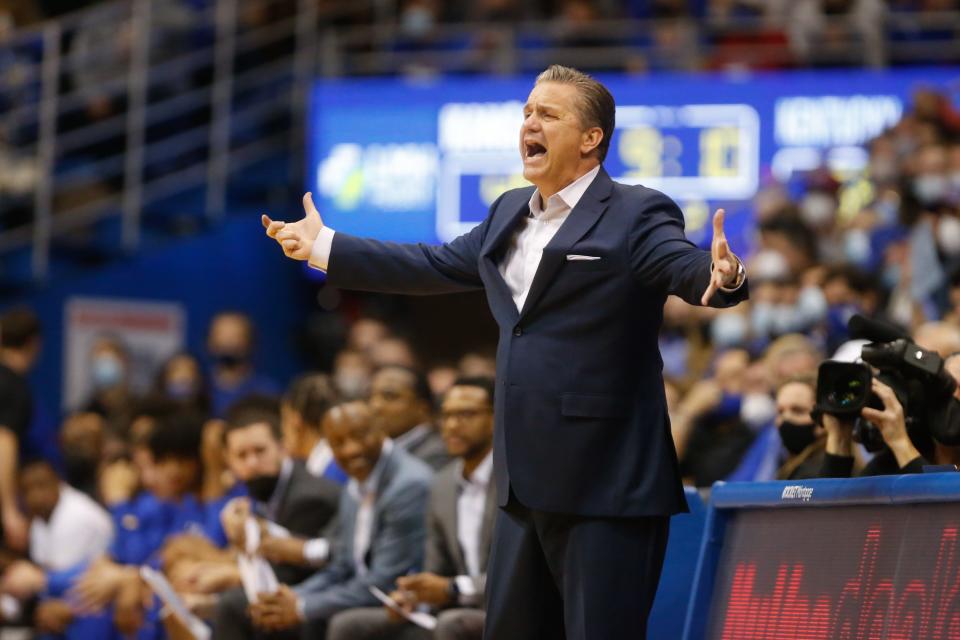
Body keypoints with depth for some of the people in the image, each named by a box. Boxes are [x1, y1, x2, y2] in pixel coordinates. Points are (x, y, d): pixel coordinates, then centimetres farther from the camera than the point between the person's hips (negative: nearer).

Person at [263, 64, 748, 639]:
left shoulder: (636, 216, -8)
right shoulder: (510, 213, 17)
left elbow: (689, 268, -23)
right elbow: (432, 267, 27)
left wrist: (722, 276, -47)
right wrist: (324, 247, 31)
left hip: (607, 485, -9)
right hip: (528, 483, 9)